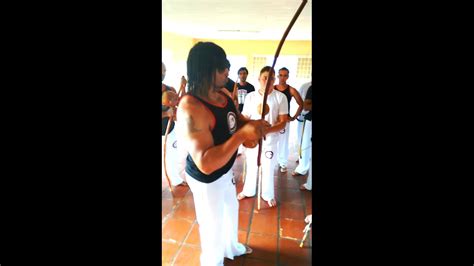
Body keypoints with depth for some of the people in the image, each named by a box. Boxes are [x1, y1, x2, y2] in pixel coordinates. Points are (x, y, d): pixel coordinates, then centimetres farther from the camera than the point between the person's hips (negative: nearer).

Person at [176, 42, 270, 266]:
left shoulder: (223, 94, -6)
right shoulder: (191, 109, -34)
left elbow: (236, 119, 12)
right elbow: (206, 163, -40)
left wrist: (252, 124, -11)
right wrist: (242, 134, -41)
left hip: (225, 171, 9)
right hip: (206, 179, -9)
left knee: (231, 209, 31)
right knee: (213, 224, 16)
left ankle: (231, 247, 61)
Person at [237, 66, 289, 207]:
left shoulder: (280, 97, -8)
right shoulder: (250, 96, -2)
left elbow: (283, 122, -9)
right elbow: (244, 118, 3)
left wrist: (267, 130, -26)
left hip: (270, 139, -1)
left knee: (268, 169, 12)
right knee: (251, 166, 17)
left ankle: (268, 195, 34)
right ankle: (248, 191, 39)